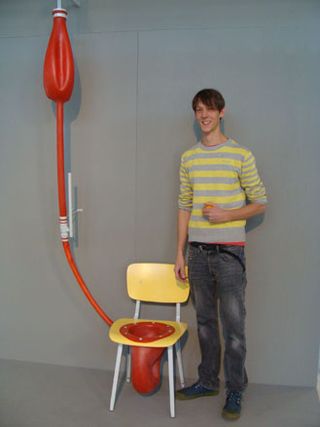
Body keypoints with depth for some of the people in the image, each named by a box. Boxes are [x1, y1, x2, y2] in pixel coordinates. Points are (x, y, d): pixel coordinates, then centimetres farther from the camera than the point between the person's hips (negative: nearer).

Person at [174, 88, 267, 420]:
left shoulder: (241, 154, -2)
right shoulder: (188, 158, 10)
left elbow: (260, 203, 1)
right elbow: (184, 207, 11)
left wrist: (226, 215, -15)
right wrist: (179, 253, 8)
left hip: (229, 249, -4)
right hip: (198, 250, 4)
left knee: (233, 324, 2)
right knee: (205, 320, 14)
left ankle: (235, 390, 18)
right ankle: (208, 381, 29)